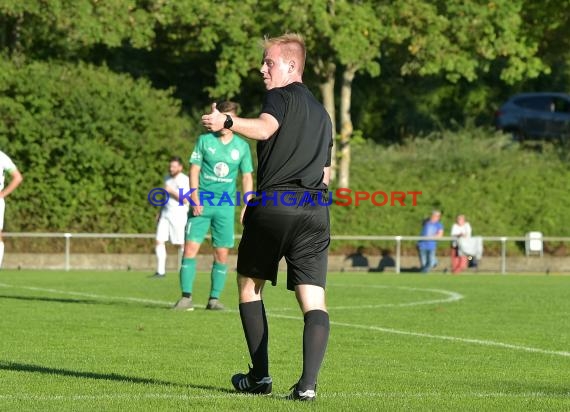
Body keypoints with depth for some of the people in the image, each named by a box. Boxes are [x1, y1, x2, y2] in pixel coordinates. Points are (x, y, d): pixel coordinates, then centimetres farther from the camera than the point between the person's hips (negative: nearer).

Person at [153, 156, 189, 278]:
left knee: (181, 244, -2)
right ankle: (160, 271, -1)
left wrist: (172, 191, -18)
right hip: (165, 213, 6)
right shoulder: (167, 179, 15)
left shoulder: (185, 180, -8)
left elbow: (186, 200, -16)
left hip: (179, 215, -6)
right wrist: (160, 213, 23)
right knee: (159, 241, -4)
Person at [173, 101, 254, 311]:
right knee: (190, 248, -10)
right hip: (201, 203, -1)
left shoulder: (242, 146, 6)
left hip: (226, 206, 1)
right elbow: (194, 169, 2)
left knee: (222, 254, 1)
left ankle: (214, 298, 9)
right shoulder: (205, 140, 2)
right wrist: (195, 197, -9)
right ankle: (186, 297, -8)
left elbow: (247, 177, 11)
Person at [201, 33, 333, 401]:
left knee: (249, 285, 15)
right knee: (314, 300, -3)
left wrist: (227, 122, -33)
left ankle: (260, 376, 14)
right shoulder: (323, 114, 25)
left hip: (273, 204, -5)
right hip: (315, 211, 5)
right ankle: (308, 382, -21)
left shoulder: (281, 96, 2)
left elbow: (265, 127, -21)